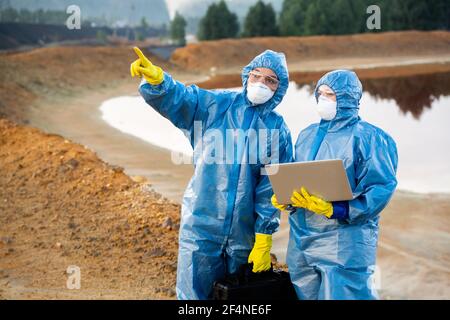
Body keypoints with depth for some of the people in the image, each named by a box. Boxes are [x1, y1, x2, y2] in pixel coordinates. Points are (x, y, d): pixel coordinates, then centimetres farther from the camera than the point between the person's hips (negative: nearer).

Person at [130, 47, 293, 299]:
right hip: (202, 226, -1)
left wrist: (264, 239, -2)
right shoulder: (215, 106, -1)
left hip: (245, 232, 2)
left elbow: (273, 187, 0)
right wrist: (156, 79, -39)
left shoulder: (278, 130, 2)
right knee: (193, 294, 1)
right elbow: (177, 98, -16)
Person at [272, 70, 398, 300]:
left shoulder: (368, 137, -7)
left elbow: (380, 190, -15)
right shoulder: (307, 135, 15)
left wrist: (333, 211, -23)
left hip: (345, 244, -6)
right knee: (304, 295, 13)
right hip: (301, 239, 7)